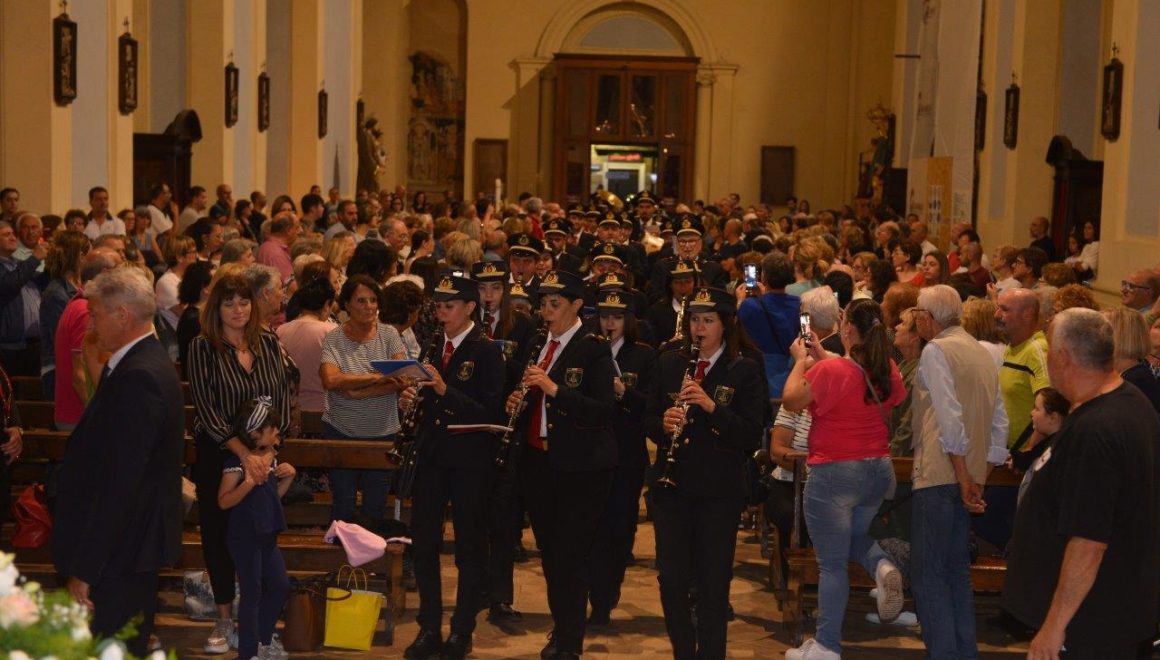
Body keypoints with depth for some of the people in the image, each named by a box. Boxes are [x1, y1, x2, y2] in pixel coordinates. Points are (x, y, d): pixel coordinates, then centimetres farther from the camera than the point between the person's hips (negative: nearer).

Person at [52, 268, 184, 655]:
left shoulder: (137, 377, -22)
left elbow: (119, 482, -26)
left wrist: (84, 568, -23)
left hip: (120, 551, -10)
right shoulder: (151, 362, 10)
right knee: (132, 646, 20)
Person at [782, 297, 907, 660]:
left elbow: (791, 400, -8)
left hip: (835, 474, -6)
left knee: (832, 563, 3)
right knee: (853, 535, 30)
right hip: (879, 470, 6)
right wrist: (824, 359, 17)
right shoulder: (888, 371, 0)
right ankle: (881, 565, -1)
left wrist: (801, 361, 4)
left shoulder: (829, 371, -20)